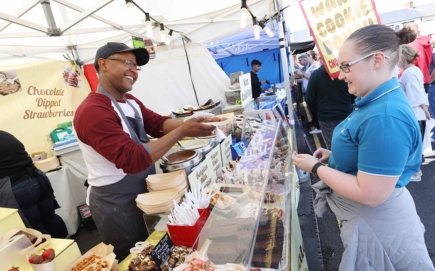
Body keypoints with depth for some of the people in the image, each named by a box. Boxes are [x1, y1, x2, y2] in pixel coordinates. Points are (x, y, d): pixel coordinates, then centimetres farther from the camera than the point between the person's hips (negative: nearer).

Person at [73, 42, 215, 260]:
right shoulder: (92, 112, -26)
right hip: (116, 206, -8)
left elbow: (159, 124, -4)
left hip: (142, 196, 8)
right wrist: (181, 132, -32)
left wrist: (189, 123, -23)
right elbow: (134, 159, -33)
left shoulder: (130, 102, 5)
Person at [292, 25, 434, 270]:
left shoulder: (385, 116, -32)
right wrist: (334, 156, 2)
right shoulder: (376, 101, 1)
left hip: (375, 221, -10)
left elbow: (370, 194, -31)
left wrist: (315, 167, -22)